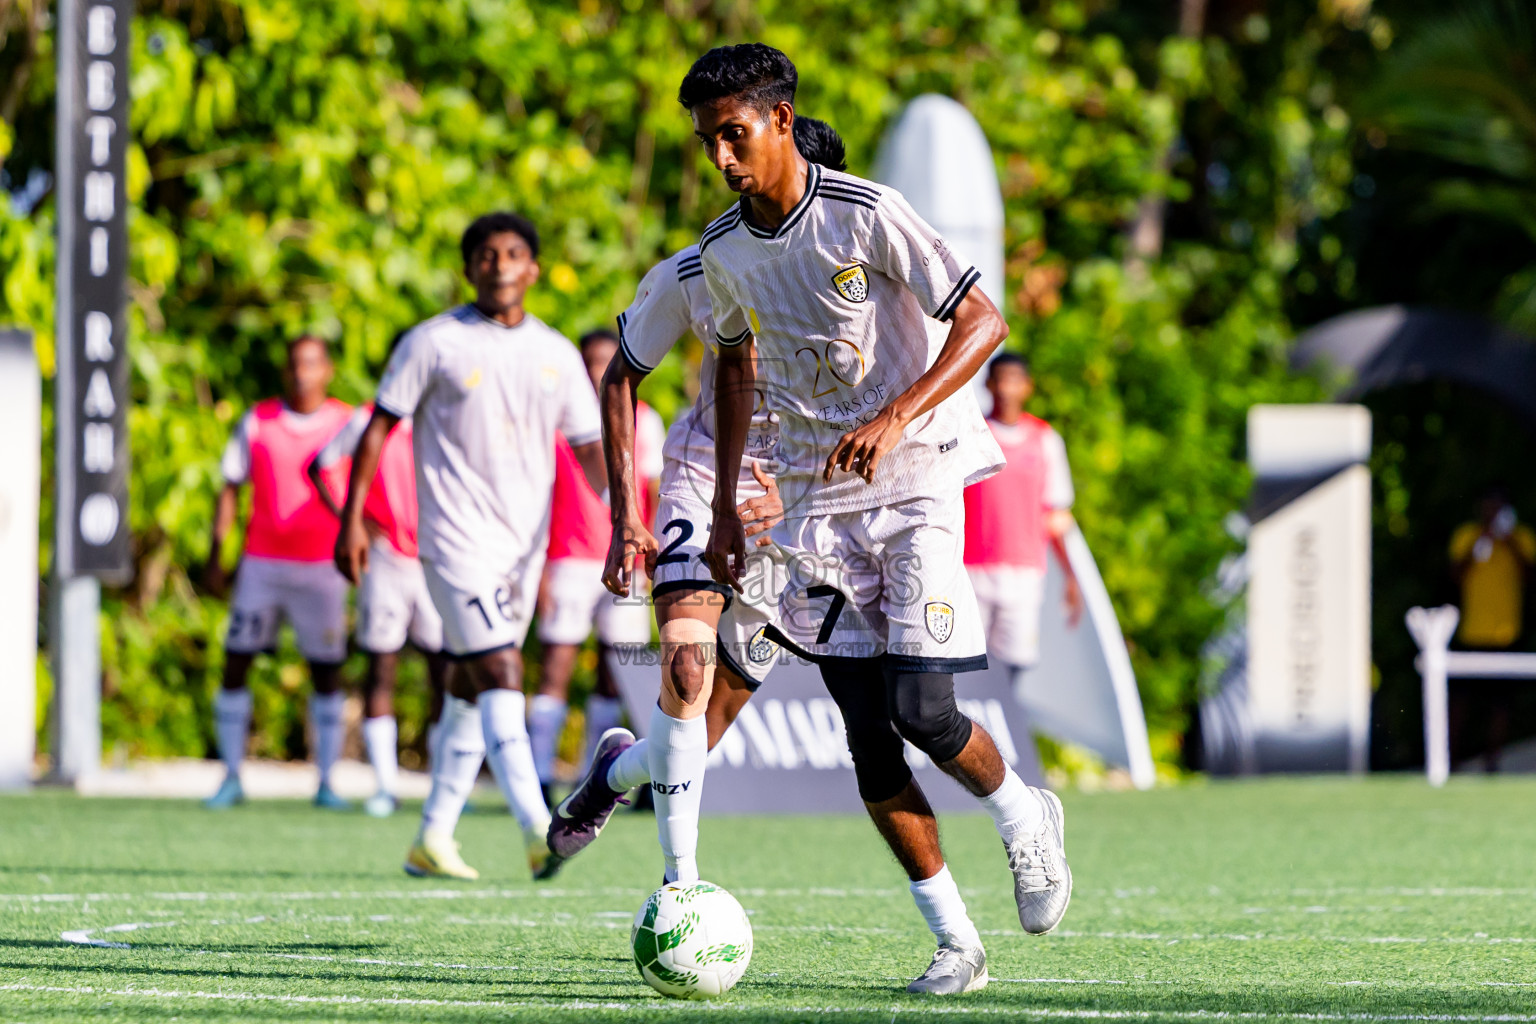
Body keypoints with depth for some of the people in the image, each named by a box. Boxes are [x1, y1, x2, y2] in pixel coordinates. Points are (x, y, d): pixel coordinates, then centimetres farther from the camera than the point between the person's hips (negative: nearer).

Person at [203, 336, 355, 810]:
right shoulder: (258, 421, 6)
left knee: (326, 672, 0)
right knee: (236, 662, -5)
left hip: (322, 565, -1)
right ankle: (231, 777, 2)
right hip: (262, 562, 1)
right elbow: (231, 488, 9)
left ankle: (326, 783, 7)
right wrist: (215, 556, 4)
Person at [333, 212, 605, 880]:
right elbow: (379, 428, 1)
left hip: (524, 544, 5)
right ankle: (537, 831, -28)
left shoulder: (556, 354, 10)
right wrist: (352, 519, -5)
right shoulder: (435, 343, -2)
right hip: (457, 541, -5)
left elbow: (588, 446, 10)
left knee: (473, 688, 11)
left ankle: (433, 837, 19)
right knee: (501, 672, -18)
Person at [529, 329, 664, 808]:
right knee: (557, 666, -9)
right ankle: (539, 778, -9)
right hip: (570, 560, -2)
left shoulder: (644, 421, 10)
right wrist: (537, 566, -4)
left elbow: (655, 495, 12)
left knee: (614, 671, 2)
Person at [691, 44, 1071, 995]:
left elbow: (984, 322, -13)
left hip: (915, 482, -5)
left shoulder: (866, 214, -14)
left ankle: (1024, 817, 15)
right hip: (817, 502, 5)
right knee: (869, 741, -2)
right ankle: (955, 940, 6)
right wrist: (726, 507, 20)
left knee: (921, 709, -16)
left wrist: (896, 419, -25)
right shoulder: (725, 253, 4)